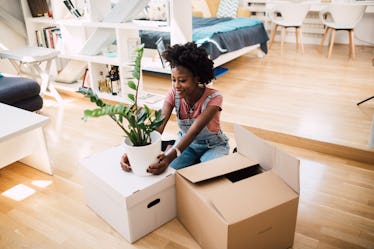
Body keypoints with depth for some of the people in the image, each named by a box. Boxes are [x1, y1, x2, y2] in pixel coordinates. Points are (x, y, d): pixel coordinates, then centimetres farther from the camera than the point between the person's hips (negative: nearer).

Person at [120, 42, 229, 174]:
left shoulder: (213, 98, -29)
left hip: (213, 145, -2)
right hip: (186, 142, 3)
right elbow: (158, 125, -29)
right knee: (167, 172, -23)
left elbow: (194, 131, -41)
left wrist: (170, 157, -57)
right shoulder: (174, 94, -17)